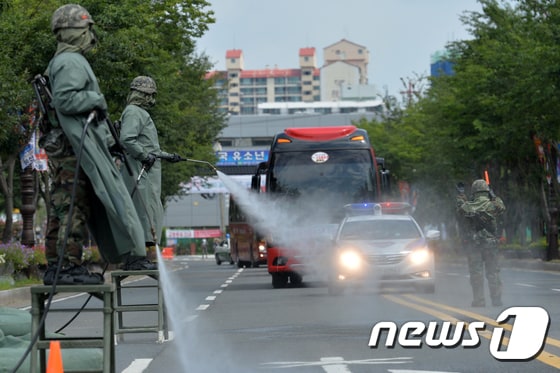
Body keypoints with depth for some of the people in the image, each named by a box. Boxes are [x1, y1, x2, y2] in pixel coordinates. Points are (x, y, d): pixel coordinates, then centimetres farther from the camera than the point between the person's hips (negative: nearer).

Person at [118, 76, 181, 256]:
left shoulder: (140, 113, 26)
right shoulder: (133, 112, -9)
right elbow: (127, 139, -23)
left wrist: (167, 156, 32)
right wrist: (145, 156, -21)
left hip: (148, 170, 11)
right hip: (140, 171, -11)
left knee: (153, 213, 9)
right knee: (147, 212, -14)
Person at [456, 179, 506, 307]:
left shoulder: (467, 207, -4)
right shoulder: (492, 205, -6)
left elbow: (460, 207, 20)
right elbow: (502, 206, 16)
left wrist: (460, 194, 34)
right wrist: (494, 196, 29)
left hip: (472, 244, 0)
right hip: (490, 243, 0)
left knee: (476, 272, 4)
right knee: (493, 272, 7)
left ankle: (479, 300, 1)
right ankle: (496, 299, 7)